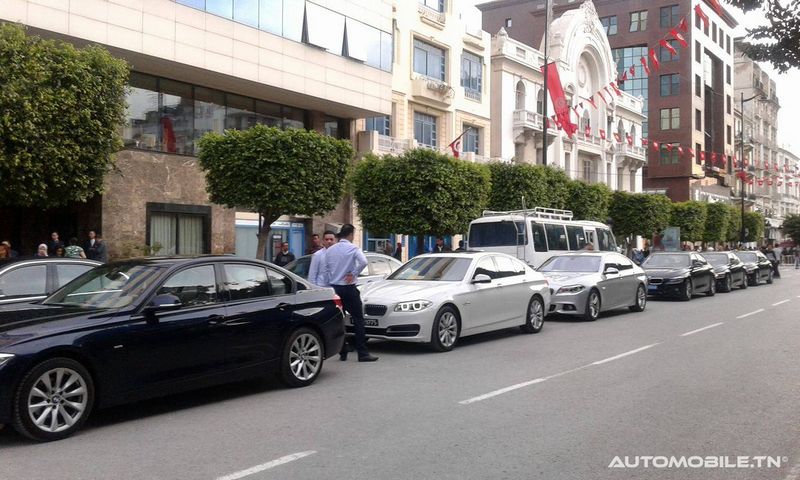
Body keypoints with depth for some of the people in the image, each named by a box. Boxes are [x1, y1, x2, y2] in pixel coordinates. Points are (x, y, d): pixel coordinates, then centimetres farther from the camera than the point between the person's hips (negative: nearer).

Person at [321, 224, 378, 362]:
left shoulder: (330, 250, 6)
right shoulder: (353, 248, -8)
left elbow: (324, 270, 6)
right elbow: (363, 262, -23)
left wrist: (332, 281, 12)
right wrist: (353, 274, -11)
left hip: (334, 288, 5)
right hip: (349, 288, -5)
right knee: (358, 319, -2)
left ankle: (342, 353, 12)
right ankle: (362, 353, -5)